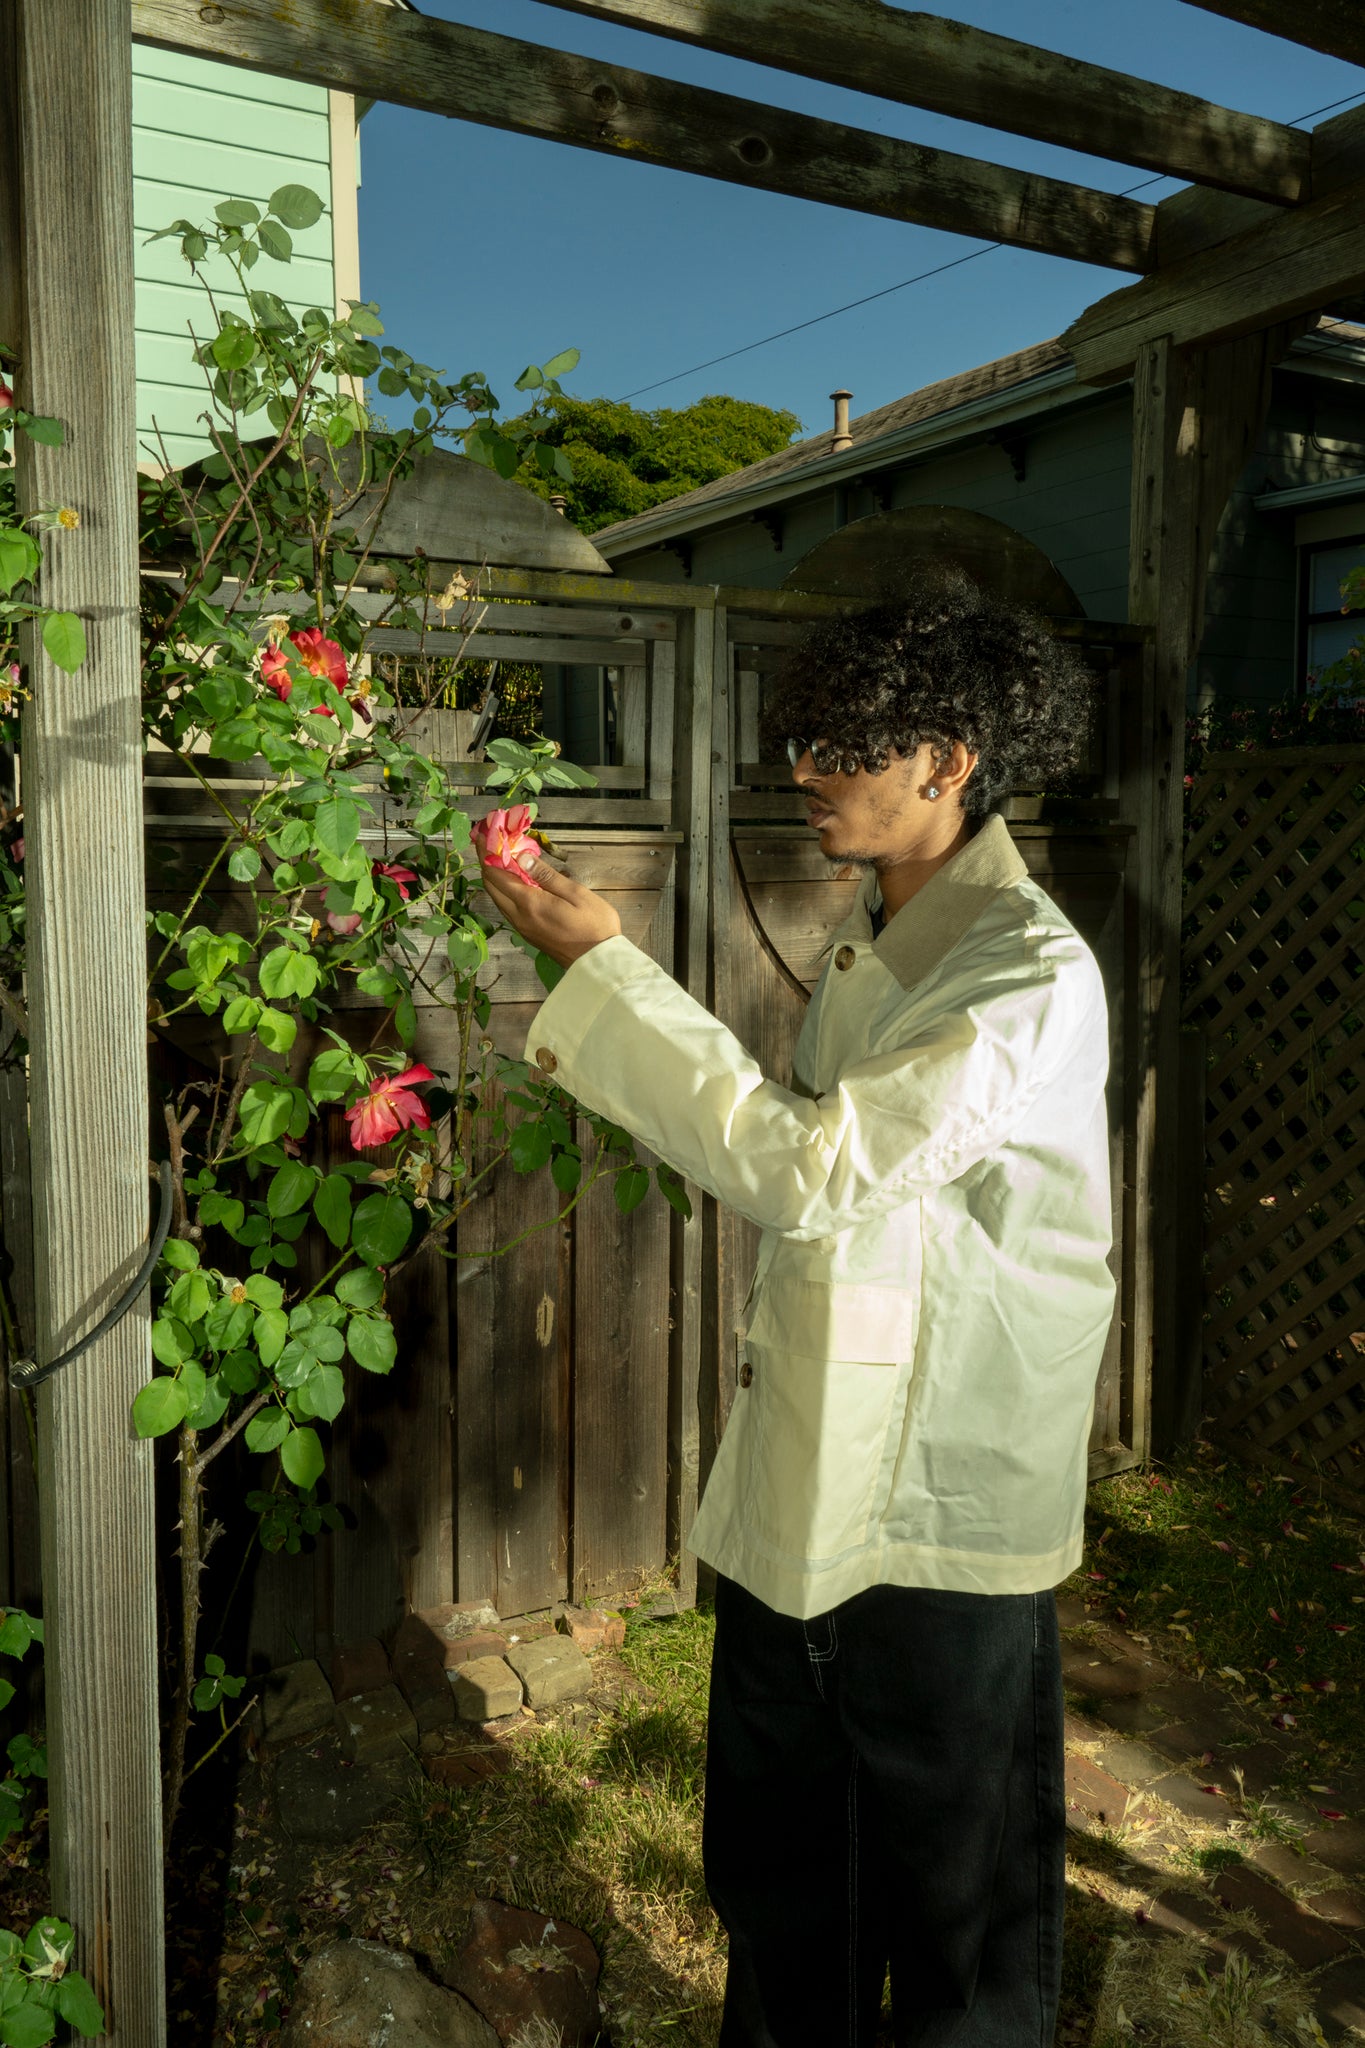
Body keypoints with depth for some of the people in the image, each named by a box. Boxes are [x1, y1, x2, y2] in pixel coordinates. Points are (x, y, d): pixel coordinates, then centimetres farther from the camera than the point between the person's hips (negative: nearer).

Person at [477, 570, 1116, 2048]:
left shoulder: (1030, 972, -19)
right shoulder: (873, 939, 9)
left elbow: (814, 1166, -26)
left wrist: (604, 962, -21)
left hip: (943, 1498, -8)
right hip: (803, 1475, 8)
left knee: (958, 1887, 14)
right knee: (774, 1870, 25)